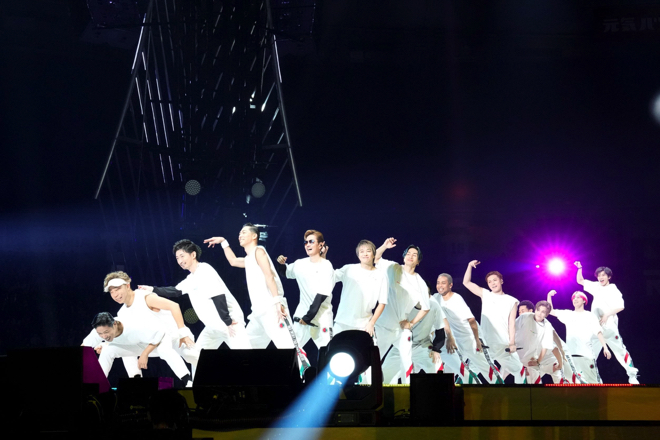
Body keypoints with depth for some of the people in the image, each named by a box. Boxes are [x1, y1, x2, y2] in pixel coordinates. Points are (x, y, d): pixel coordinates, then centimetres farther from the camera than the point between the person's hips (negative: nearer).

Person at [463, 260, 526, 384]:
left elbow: (512, 323, 1)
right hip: (485, 343, 0)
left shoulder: (511, 301, 8)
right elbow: (466, 282, 14)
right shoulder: (485, 295, 12)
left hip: (503, 345, 0)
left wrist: (512, 343, -8)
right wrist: (470, 266, 4)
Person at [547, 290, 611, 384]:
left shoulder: (590, 316, 8)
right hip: (570, 354, 2)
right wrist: (549, 296, 4)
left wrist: (605, 348, -11)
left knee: (592, 381, -2)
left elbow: (598, 332, 0)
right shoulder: (568, 314, 15)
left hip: (586, 354, -2)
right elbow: (551, 311, 16)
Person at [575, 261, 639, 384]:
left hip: (609, 326, -4)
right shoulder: (596, 286, 14)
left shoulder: (614, 290, 1)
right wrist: (580, 268, 10)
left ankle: (632, 376, -1)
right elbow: (580, 281, 22)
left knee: (620, 351, -6)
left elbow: (620, 306, -9)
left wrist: (607, 315, -16)